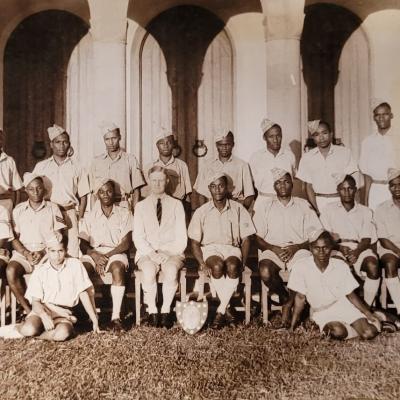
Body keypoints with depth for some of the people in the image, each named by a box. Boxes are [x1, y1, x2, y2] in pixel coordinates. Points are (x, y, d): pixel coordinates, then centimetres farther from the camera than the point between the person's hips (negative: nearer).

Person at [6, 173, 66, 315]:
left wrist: (42, 252, -12)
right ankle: (28, 309, -17)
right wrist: (26, 253, -10)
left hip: (47, 251, -2)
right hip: (23, 252, 2)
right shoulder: (18, 210, 15)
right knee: (11, 271, -29)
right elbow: (14, 237, 8)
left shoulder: (53, 208, 10)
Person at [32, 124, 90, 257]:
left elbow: (83, 196, 10)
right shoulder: (41, 166, 13)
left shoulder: (76, 167, 11)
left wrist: (80, 218, 0)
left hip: (70, 213, 0)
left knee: (72, 251, -8)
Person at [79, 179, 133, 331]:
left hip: (116, 253, -2)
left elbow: (126, 243, 0)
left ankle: (116, 317, -35)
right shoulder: (90, 216, 16)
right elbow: (83, 243, 6)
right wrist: (94, 255, -15)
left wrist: (107, 256, -14)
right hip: (93, 253, 2)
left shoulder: (124, 213, 10)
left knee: (118, 269, -36)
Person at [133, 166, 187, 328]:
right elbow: (138, 237, 4)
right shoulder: (140, 206, 14)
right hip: (147, 252, 0)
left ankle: (166, 310, -20)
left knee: (171, 270, -33)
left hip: (171, 252, 0)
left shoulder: (176, 205, 12)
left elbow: (181, 237, 4)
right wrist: (152, 253, -13)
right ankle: (152, 310, -17)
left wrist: (168, 253, -12)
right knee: (149, 270, -32)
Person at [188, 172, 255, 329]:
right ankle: (227, 308, -16)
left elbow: (246, 239, 5)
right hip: (210, 249, 0)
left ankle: (220, 311, -20)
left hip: (232, 248, 0)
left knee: (233, 266, -34)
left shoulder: (238, 209, 5)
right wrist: (203, 264, -12)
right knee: (217, 266, -34)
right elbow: (195, 242, 4)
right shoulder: (201, 212, 4)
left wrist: (242, 262, -10)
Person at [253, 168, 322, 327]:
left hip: (298, 249, 0)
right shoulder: (266, 207, 14)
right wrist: (274, 248, -12)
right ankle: (285, 297, 1)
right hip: (272, 249, 0)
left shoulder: (303, 205, 14)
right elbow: (256, 237, 6)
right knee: (265, 273, -32)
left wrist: (296, 247, -10)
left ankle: (288, 305, -5)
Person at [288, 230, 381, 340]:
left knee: (369, 334, -16)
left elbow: (350, 294, -1)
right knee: (338, 332, -31)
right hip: (321, 312, -2)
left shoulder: (341, 266, -11)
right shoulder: (301, 267, -18)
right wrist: (292, 327, -6)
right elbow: (300, 297, -8)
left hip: (344, 305, 2)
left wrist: (368, 314, -9)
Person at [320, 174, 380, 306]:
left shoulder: (365, 211, 18)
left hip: (360, 248, 1)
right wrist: (340, 247, -15)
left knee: (373, 266, -32)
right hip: (336, 248, -1)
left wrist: (357, 252, -16)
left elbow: (367, 239, 6)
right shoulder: (329, 210, 16)